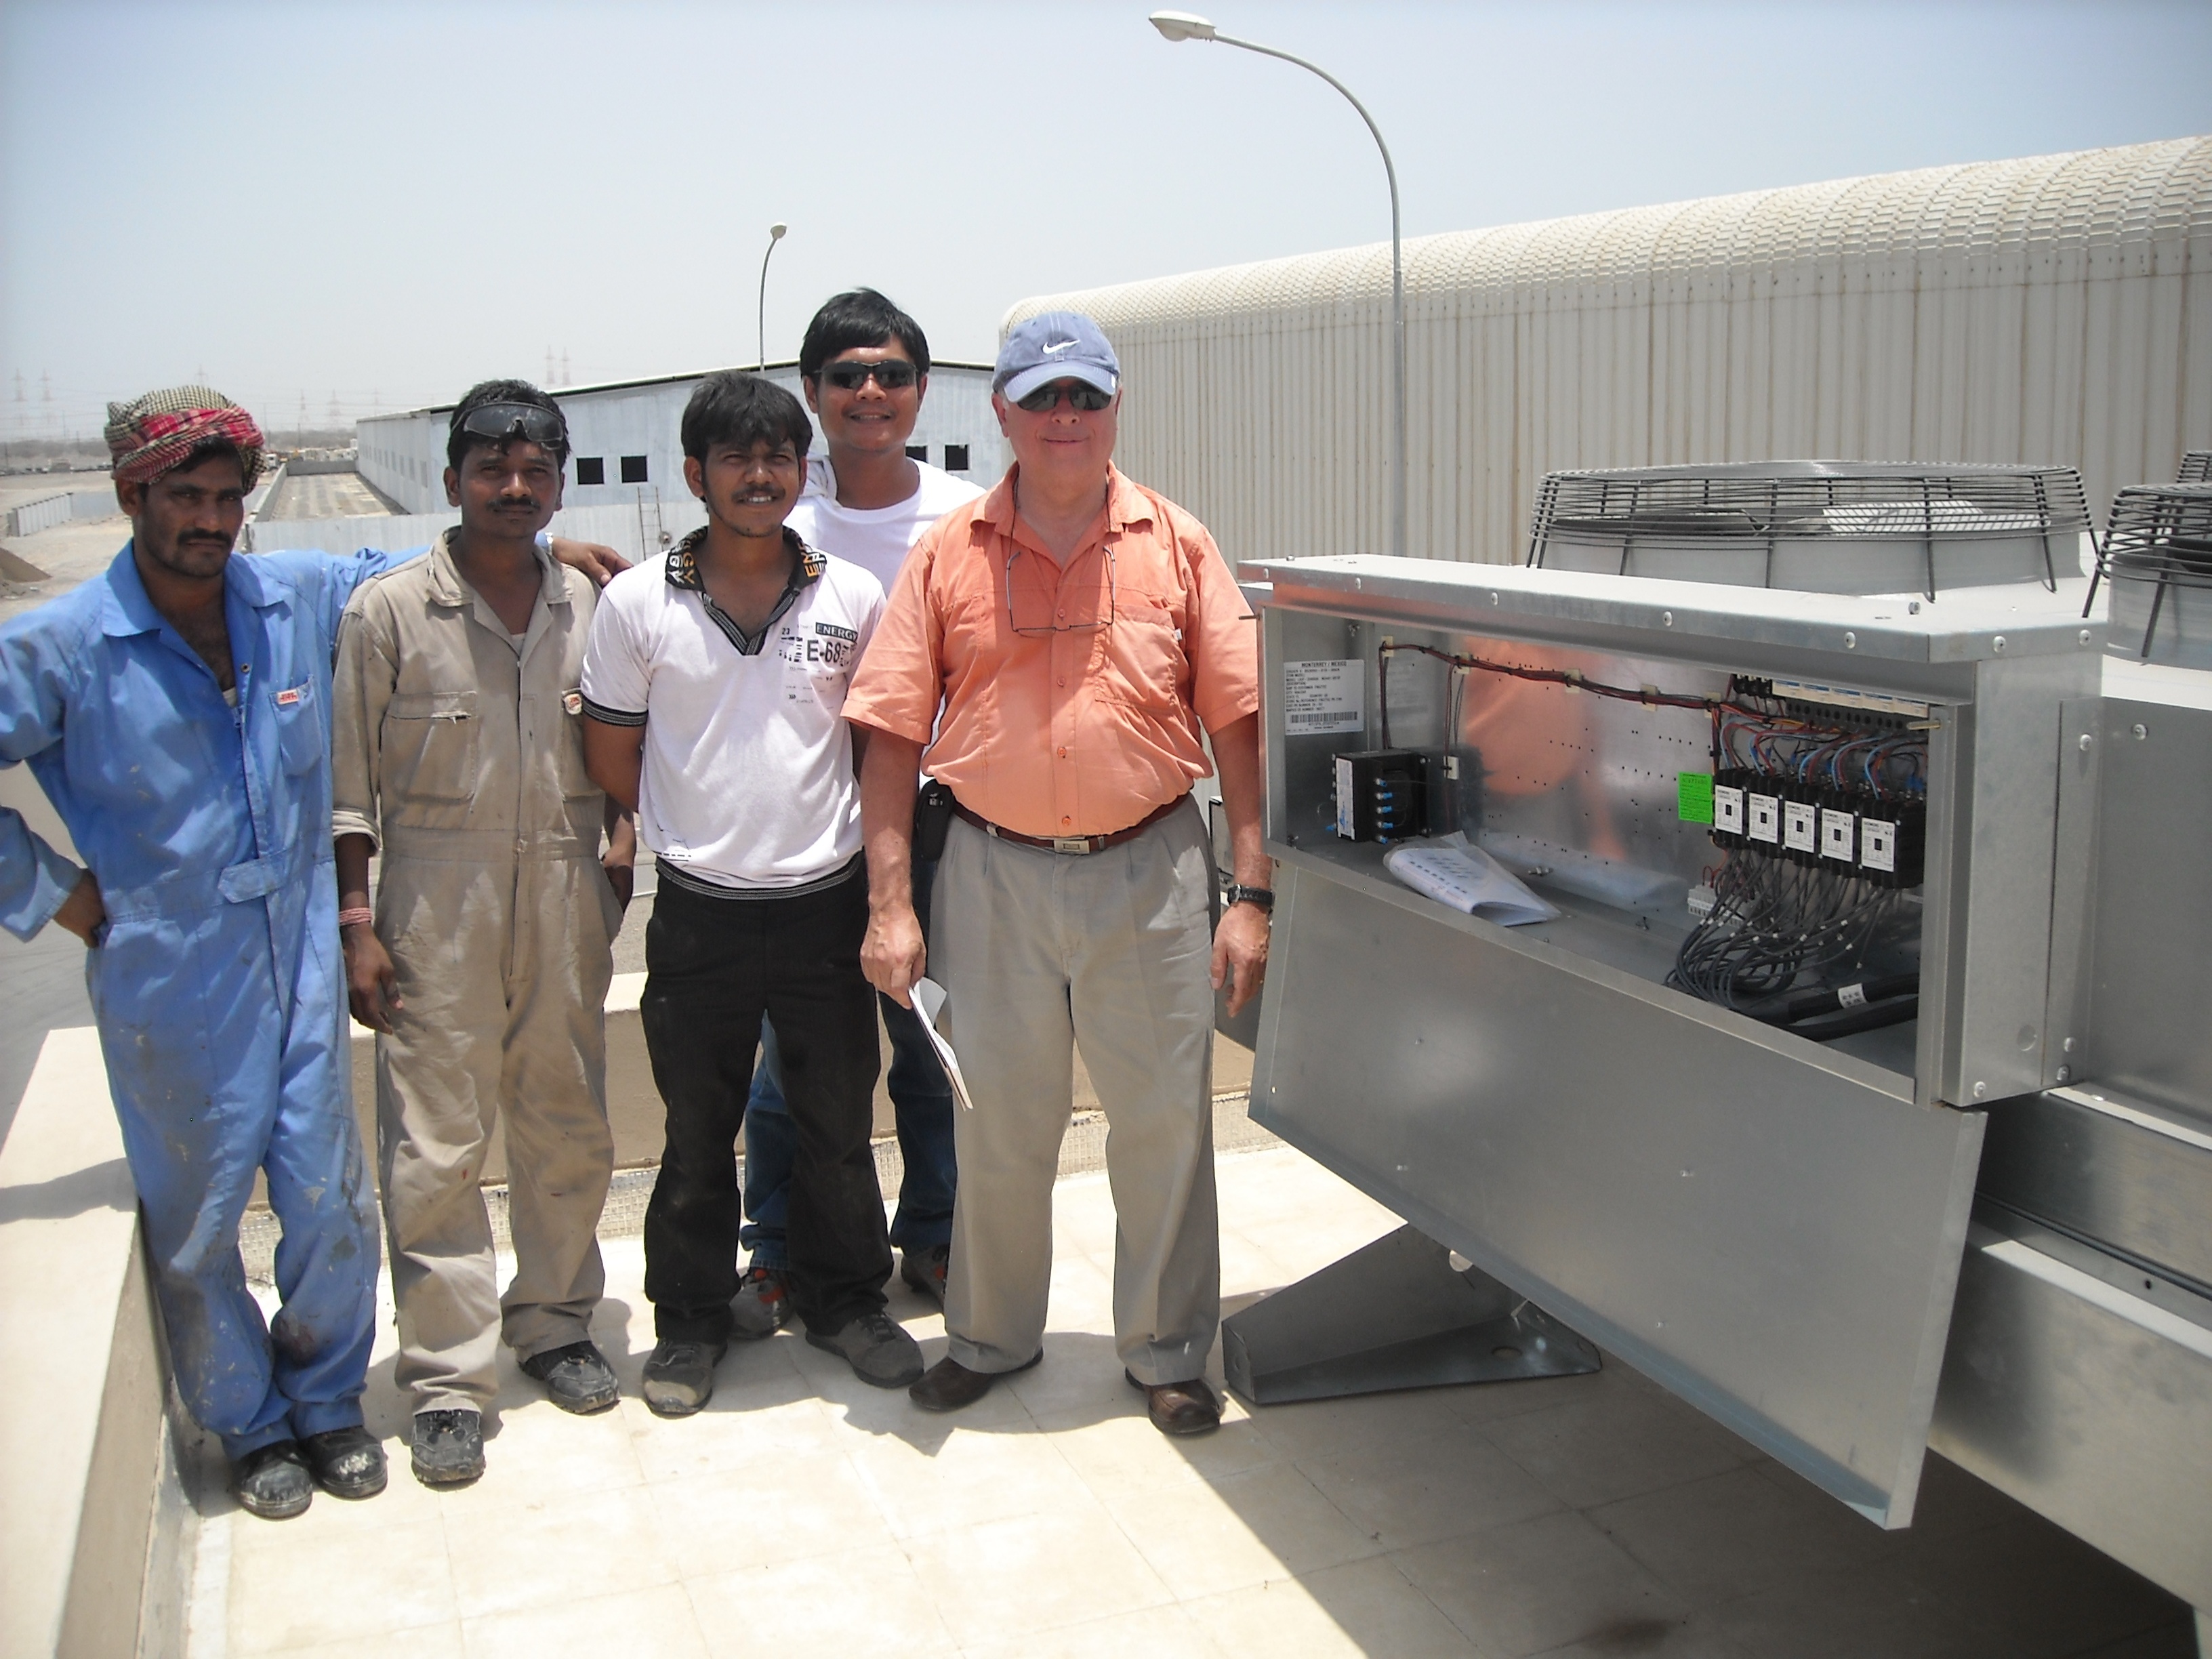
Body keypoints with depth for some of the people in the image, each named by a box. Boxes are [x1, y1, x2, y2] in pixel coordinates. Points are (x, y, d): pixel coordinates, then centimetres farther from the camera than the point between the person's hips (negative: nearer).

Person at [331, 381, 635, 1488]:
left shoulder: (590, 608, 6)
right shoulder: (389, 611, -3)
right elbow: (350, 783, -2)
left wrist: (618, 866, 7)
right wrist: (357, 923, -6)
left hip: (565, 896, 3)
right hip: (437, 903, -3)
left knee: (569, 1129, 12)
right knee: (436, 1146, 0)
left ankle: (553, 1322, 30)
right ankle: (448, 1380, 10)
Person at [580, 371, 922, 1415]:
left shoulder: (854, 599, 0)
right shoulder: (636, 605, -3)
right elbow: (612, 759, 5)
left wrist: (818, 831, 6)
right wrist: (701, 831, 8)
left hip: (826, 904, 1)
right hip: (700, 911, -1)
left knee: (839, 1122, 12)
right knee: (697, 1132, 11)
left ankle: (844, 1299, 32)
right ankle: (691, 1319, 29)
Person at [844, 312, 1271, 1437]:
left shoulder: (1177, 546, 2)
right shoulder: (948, 555, 2)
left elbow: (1236, 723, 1)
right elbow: (893, 734, 1)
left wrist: (1250, 894, -4)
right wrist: (889, 905, -4)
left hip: (1149, 871, 0)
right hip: (995, 873, 1)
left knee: (1164, 1123, 8)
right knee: (997, 1125, 12)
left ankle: (1168, 1353, 27)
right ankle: (990, 1337, 33)